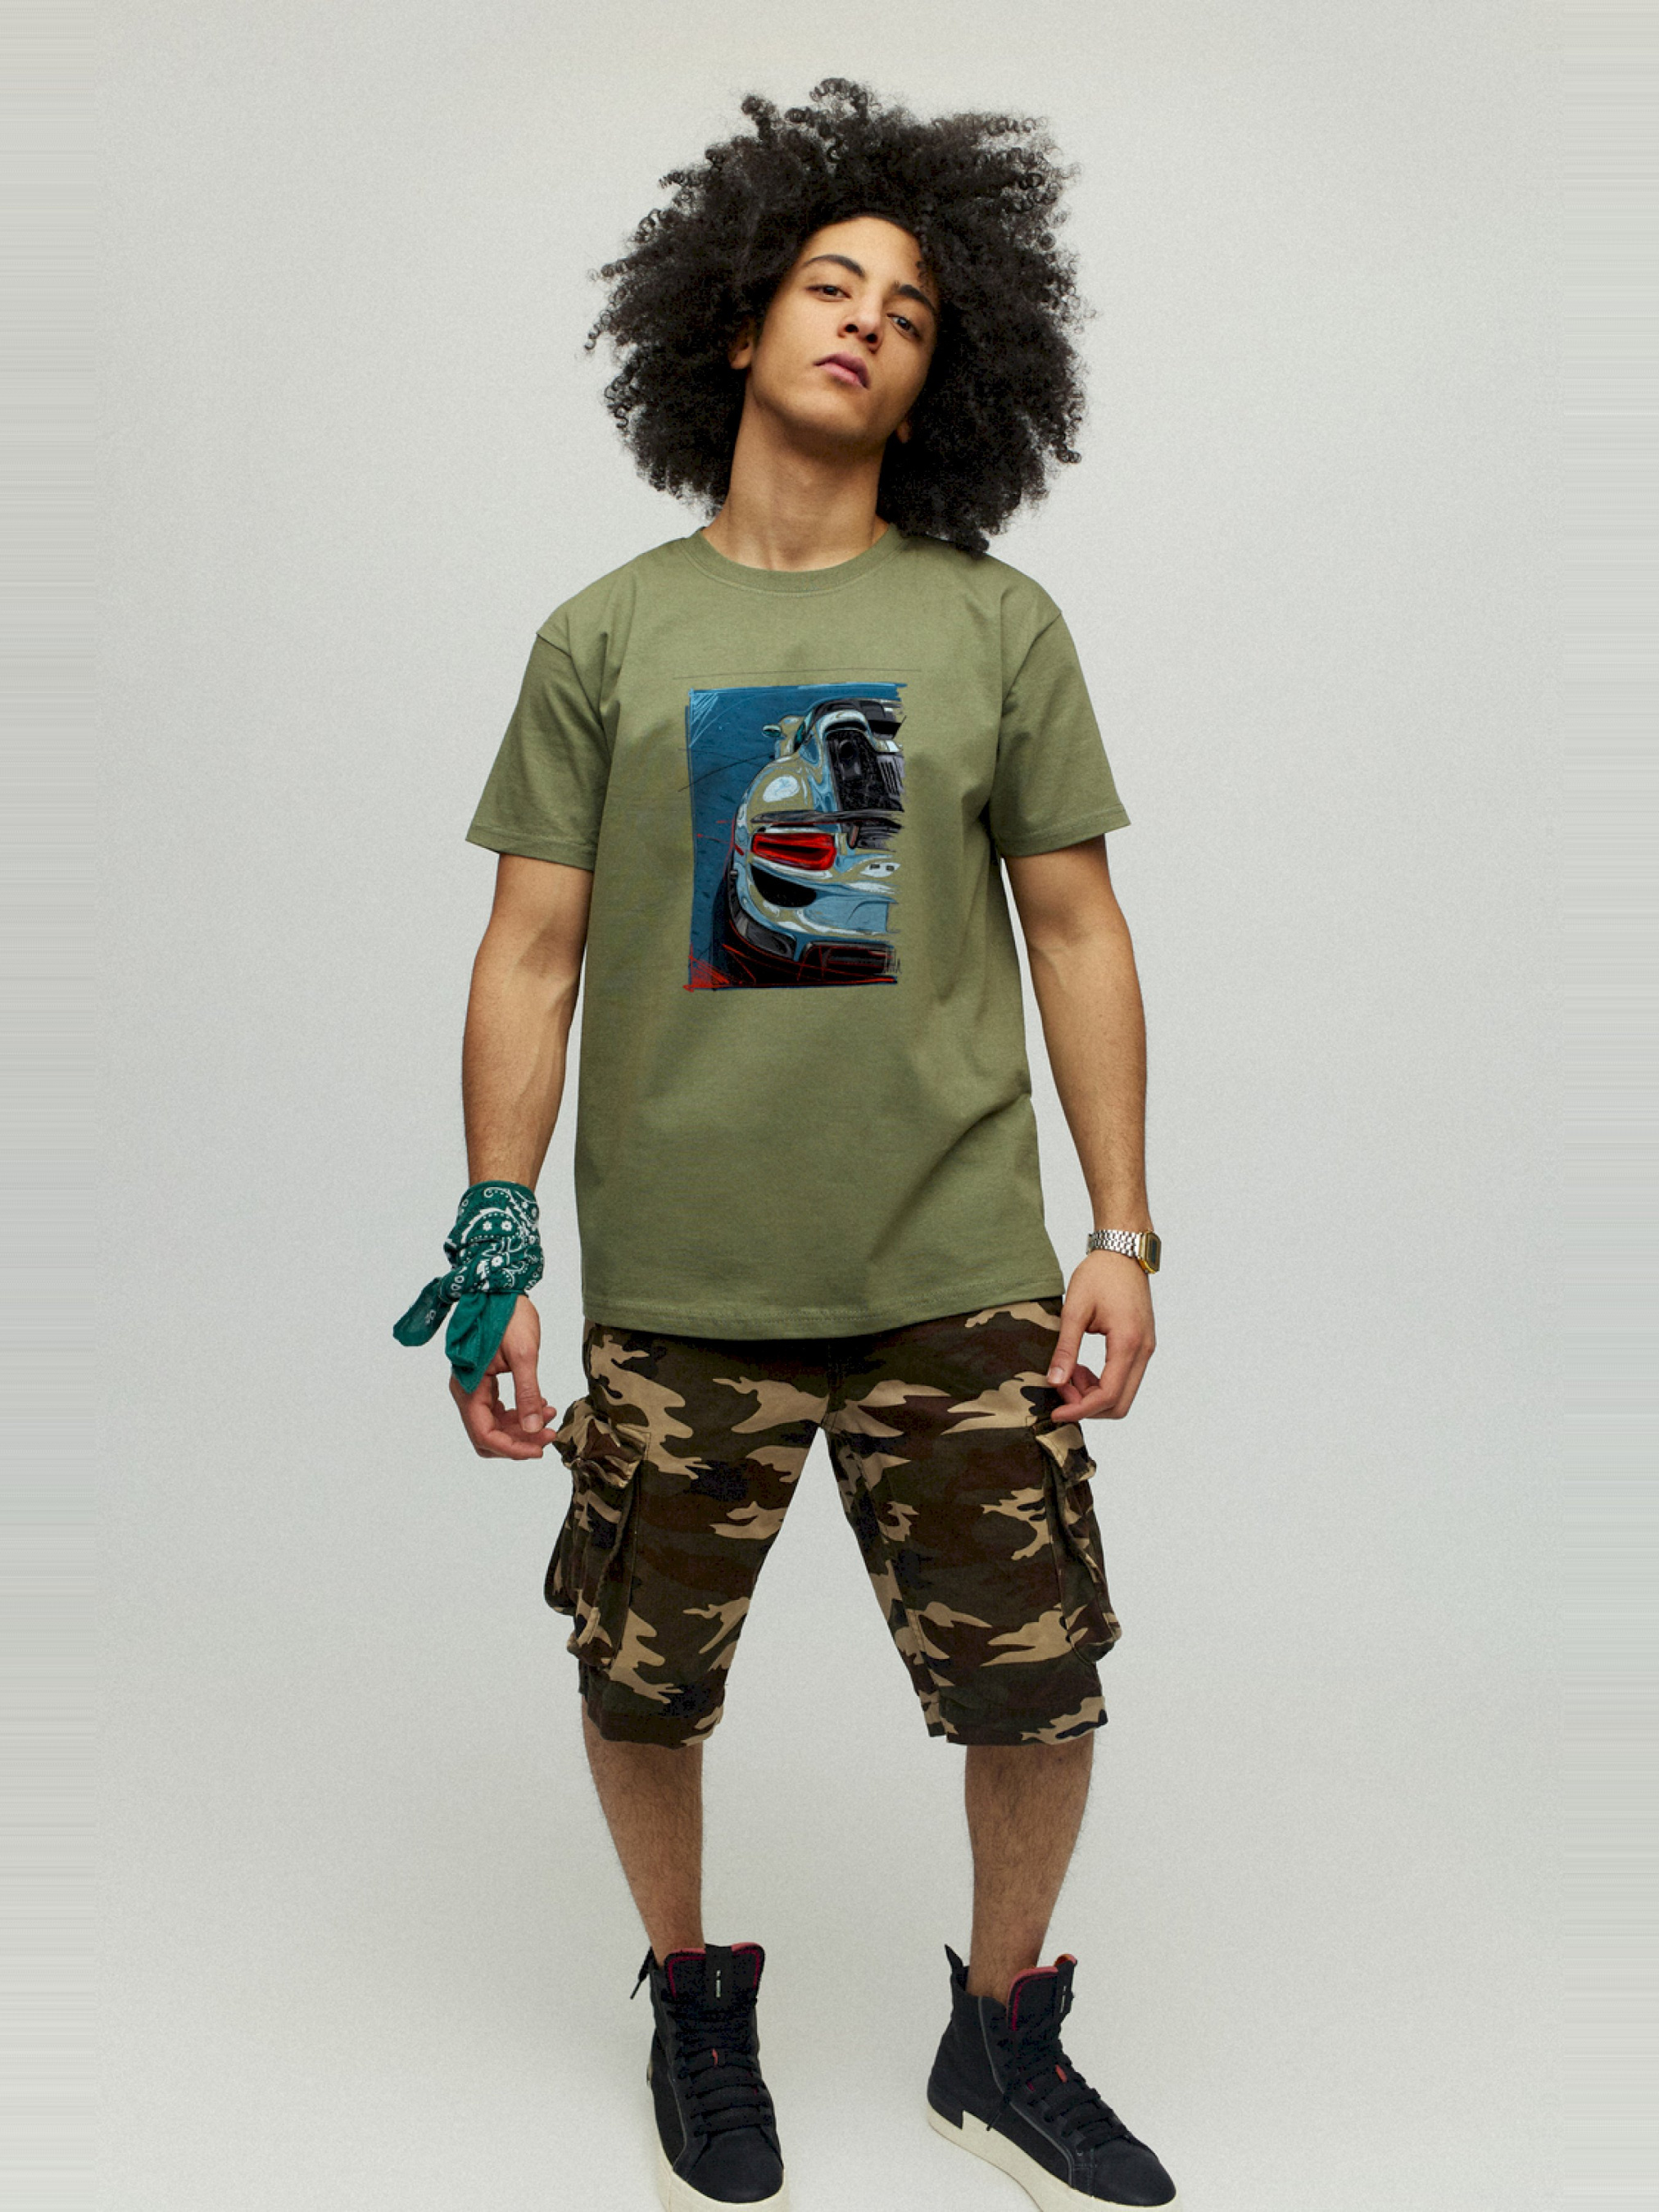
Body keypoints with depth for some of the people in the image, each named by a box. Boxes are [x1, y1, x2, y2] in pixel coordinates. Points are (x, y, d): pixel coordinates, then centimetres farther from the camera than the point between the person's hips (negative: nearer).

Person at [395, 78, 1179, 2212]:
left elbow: (1076, 931, 4)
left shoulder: (997, 626, 4)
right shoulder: (607, 636, 4)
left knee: (1038, 1691, 8)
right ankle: (694, 2000, 40)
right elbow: (533, 953, 3)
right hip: (676, 1289, 0)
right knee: (640, 1691, 11)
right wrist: (497, 1233, -5)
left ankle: (1002, 2036, 35)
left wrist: (1122, 1235, -1)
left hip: (959, 1278, 1)